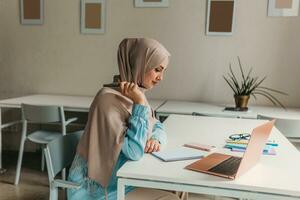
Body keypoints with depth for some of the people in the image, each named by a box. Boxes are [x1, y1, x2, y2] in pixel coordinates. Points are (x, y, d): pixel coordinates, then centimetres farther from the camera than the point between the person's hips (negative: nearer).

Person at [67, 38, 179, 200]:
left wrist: (156, 139, -9)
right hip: (102, 186, -7)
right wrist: (140, 103, -26)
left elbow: (157, 126, 13)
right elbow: (135, 151, -26)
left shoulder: (135, 95, 1)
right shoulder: (109, 99, -24)